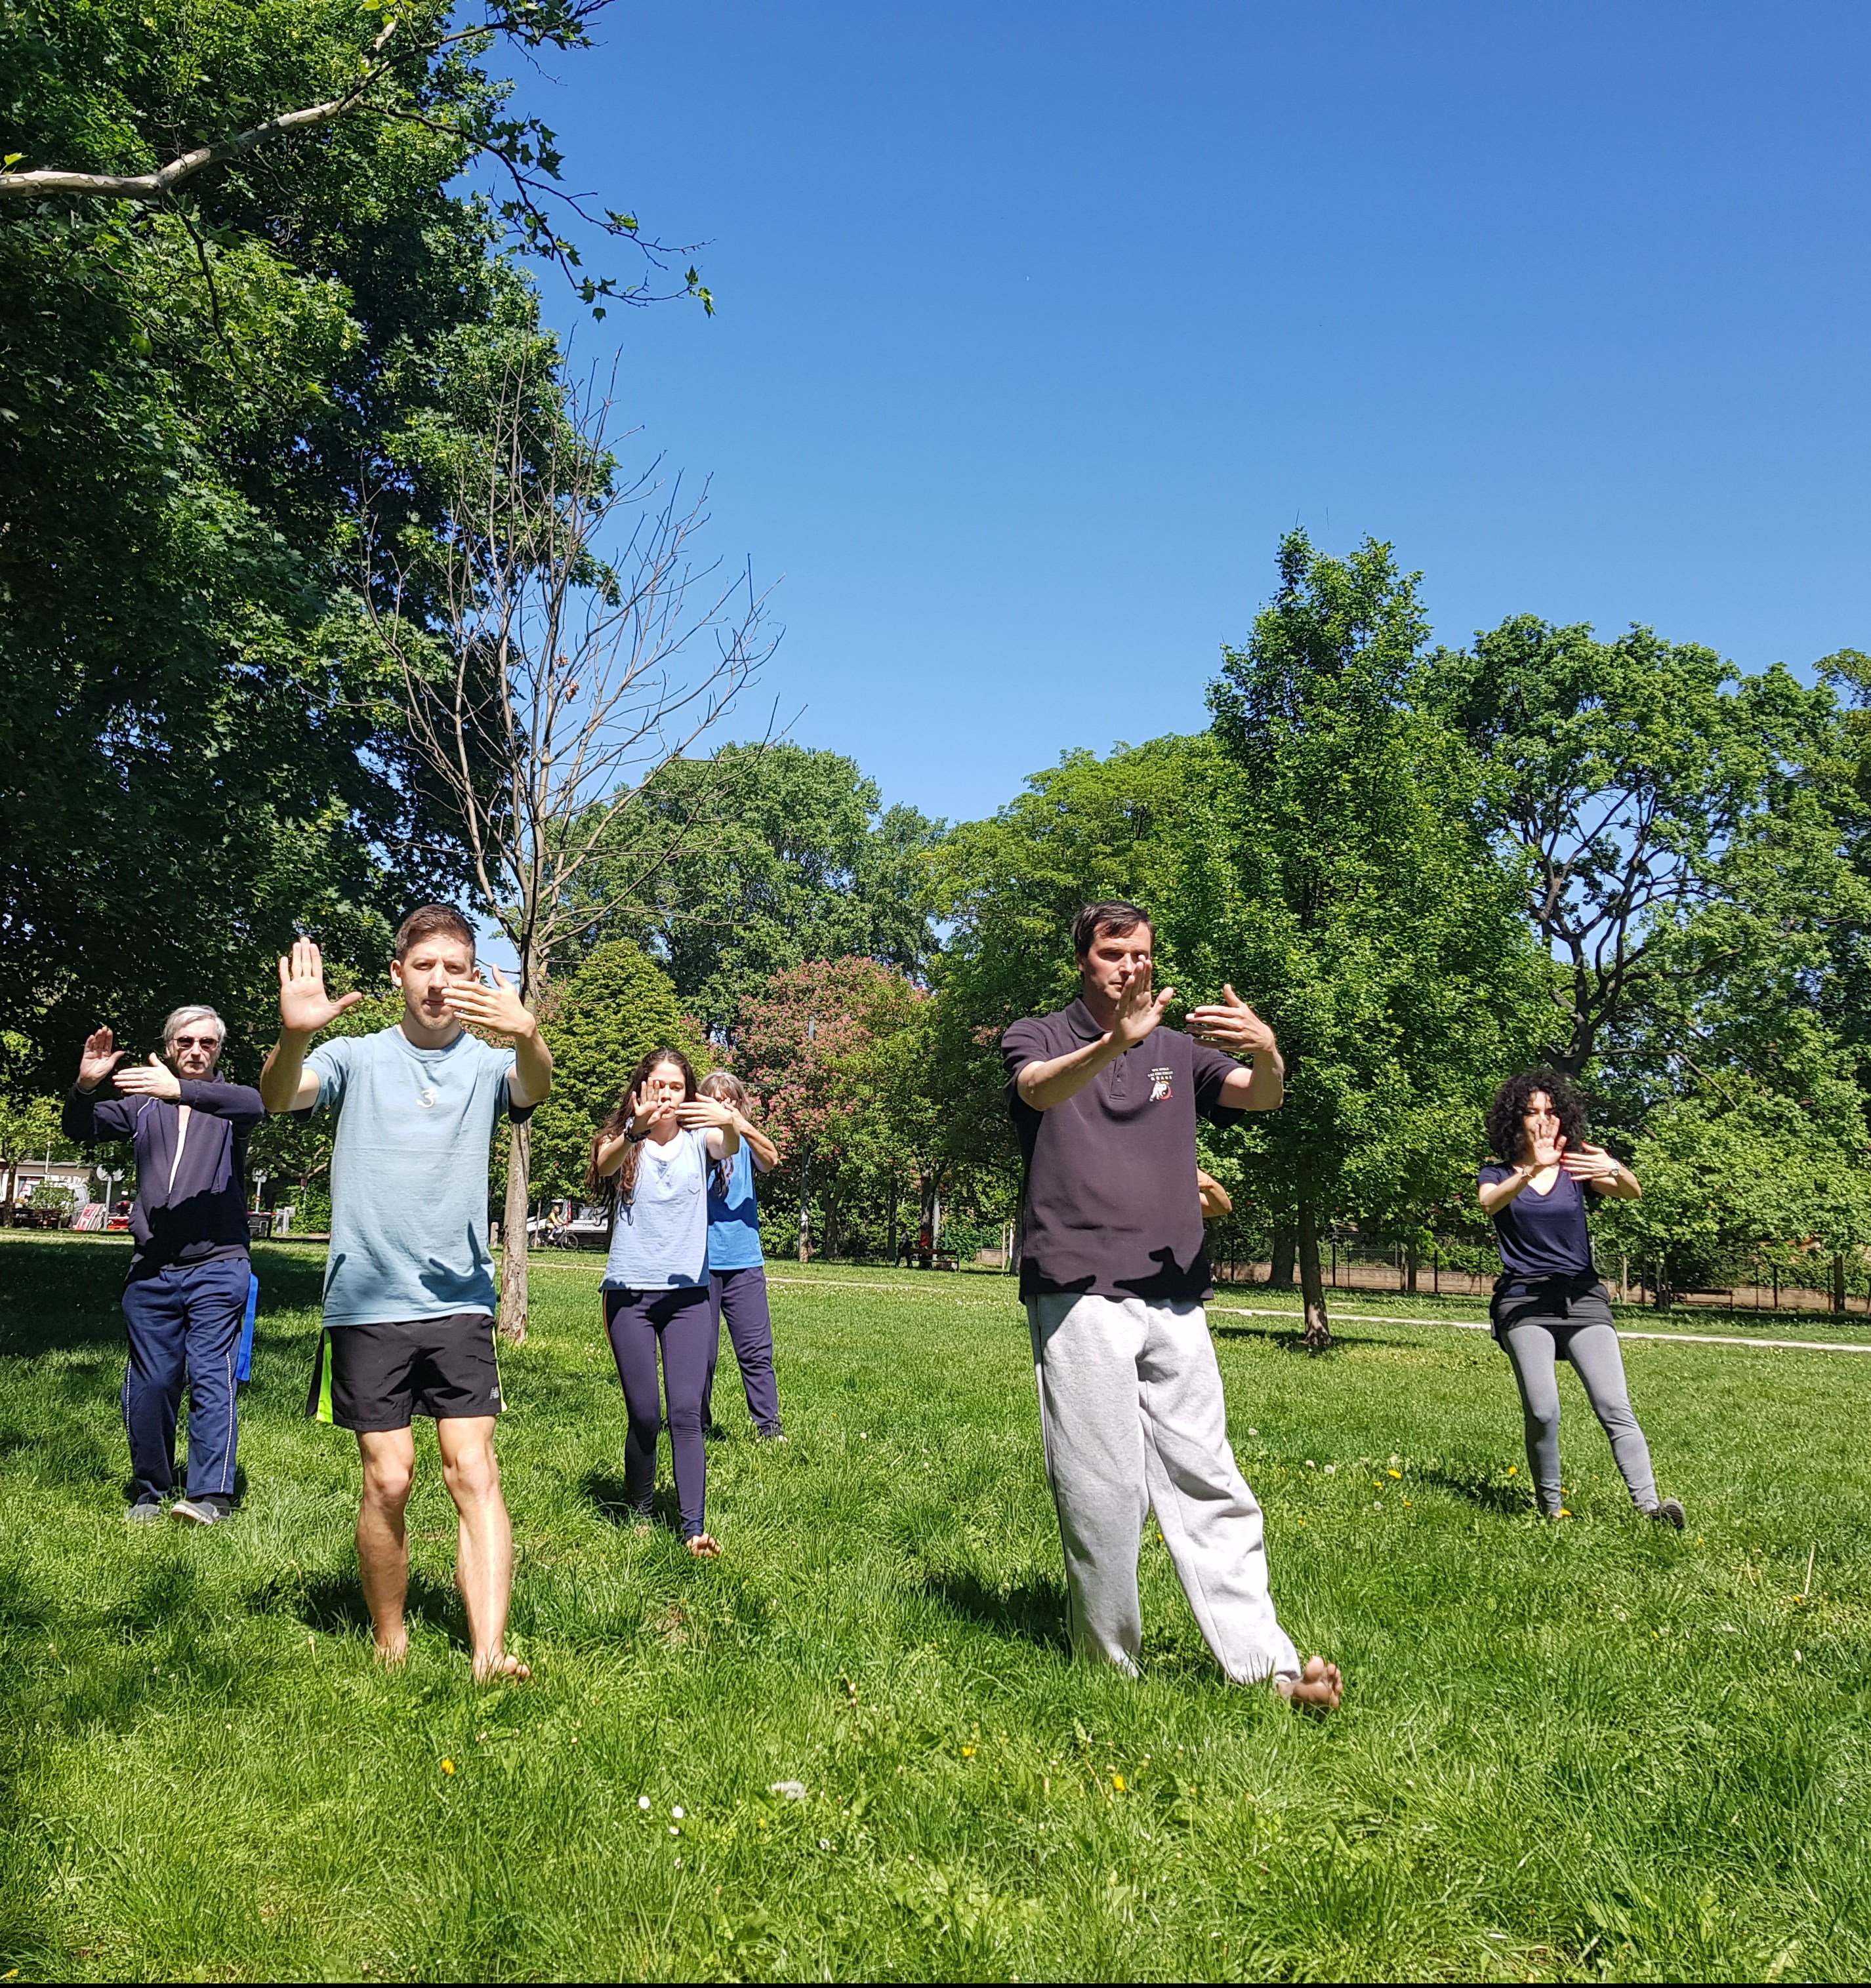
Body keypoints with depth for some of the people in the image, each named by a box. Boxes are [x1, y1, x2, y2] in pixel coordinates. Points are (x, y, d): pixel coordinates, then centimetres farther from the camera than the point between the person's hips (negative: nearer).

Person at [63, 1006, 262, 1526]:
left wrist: (179, 1091, -34)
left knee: (212, 1377, -10)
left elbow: (253, 1104, -19)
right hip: (151, 1272, 3)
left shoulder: (226, 1103, 4)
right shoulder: (142, 1105, 14)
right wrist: (85, 1086, -17)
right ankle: (149, 1492, 18)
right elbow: (81, 1131, 4)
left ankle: (211, 1495, -13)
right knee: (149, 1384, 7)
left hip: (217, 1269, -3)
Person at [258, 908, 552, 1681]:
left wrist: (528, 1036, -44)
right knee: (388, 1479, 1)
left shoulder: (488, 1063, 5)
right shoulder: (358, 1057, 4)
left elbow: (533, 1086, -19)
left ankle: (490, 1652, -9)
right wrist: (294, 1036, -39)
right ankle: (389, 1644, 20)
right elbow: (278, 1097, -15)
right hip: (368, 1303, 0)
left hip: (460, 1302, 1)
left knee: (474, 1473, -7)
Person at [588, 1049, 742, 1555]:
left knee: (686, 1413, -6)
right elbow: (604, 1164, -23)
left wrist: (729, 1124, -43)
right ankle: (639, 1515, 21)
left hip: (690, 1293, 1)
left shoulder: (699, 1137, 4)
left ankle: (695, 1527, -7)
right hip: (630, 1294, 0)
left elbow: (730, 1150, -19)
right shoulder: (623, 1141, 1)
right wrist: (634, 1132, -46)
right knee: (644, 1417, 2)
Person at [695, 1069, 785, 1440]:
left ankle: (768, 1424, 7)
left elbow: (770, 1161, -14)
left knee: (756, 1350, 1)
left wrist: (744, 1126, -33)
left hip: (744, 1261, 1)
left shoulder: (746, 1142, 6)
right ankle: (698, 1423, 19)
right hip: (700, 1261, -1)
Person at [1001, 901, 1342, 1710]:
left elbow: (1261, 1097, -2)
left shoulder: (1180, 1049, 17)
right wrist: (1115, 1043, -39)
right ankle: (1109, 1667, 9)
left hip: (1175, 1297, 4)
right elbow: (1042, 1090, -17)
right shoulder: (1038, 1037, 7)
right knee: (1101, 1490, -3)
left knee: (1207, 1479, 3)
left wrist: (1266, 1052, -27)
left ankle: (1265, 1664, 3)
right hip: (1079, 1294, -3)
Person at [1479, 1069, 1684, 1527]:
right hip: (1523, 1301, -2)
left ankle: (1650, 1505, -17)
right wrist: (1533, 1170, -37)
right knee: (1542, 1412, -14)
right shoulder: (1498, 1175, 6)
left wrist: (1614, 1171, -33)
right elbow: (1489, 1202, -18)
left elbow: (1632, 1193, -9)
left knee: (1615, 1406, -12)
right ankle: (1551, 1507, 2)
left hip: (1582, 1298, 2)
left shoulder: (1579, 1167, 10)